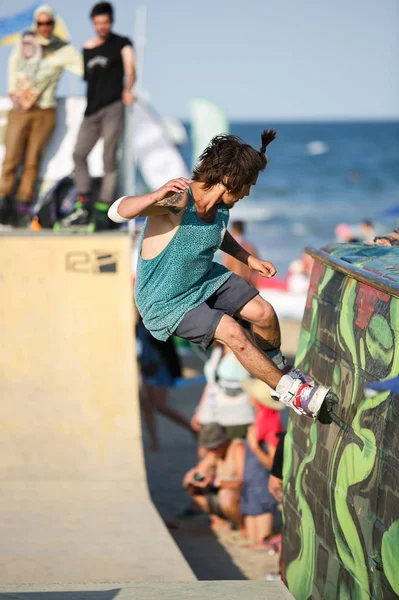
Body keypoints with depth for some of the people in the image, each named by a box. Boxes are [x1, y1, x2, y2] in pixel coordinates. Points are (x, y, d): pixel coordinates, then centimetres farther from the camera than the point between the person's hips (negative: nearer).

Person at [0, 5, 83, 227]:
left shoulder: (63, 50, 0)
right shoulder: (25, 41, 8)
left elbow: (85, 68, -8)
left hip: (44, 112, -1)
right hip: (20, 110, 1)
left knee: (33, 161, -2)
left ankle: (23, 208, 2)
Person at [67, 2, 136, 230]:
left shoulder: (121, 43, 1)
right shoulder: (87, 49, 16)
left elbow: (130, 68, -14)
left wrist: (128, 89, -31)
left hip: (113, 107, -6)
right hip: (92, 109, 6)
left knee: (109, 158, -6)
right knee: (79, 154, -1)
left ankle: (102, 211, -6)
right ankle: (83, 207, 1)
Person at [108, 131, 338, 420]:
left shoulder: (222, 208, -6)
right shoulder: (178, 202, -31)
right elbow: (117, 212, -43)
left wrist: (249, 260, 7)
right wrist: (157, 196, -60)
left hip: (206, 279, 8)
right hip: (166, 303, -8)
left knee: (265, 313, 0)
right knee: (231, 331, -23)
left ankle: (277, 367, 31)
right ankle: (289, 391, -7)